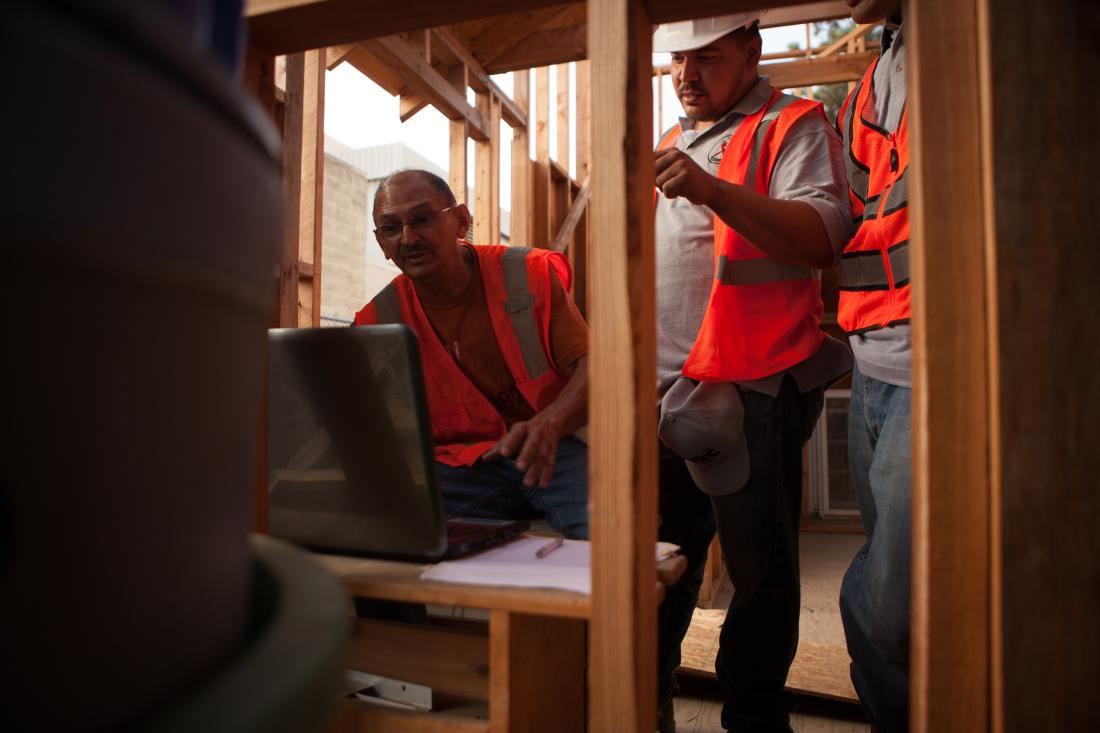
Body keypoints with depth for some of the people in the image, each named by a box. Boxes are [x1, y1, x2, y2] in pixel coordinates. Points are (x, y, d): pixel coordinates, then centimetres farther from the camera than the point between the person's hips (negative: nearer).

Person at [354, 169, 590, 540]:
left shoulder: (528, 273, 0)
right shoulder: (380, 319, 4)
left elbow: (590, 365, -6)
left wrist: (549, 425, -27)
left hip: (555, 447, -1)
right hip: (456, 465, 2)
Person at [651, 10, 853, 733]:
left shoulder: (794, 125, 1)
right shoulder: (672, 142, 23)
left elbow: (823, 235, -16)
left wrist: (713, 191, -28)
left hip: (750, 387, -6)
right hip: (663, 385, 7)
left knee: (758, 564, 2)